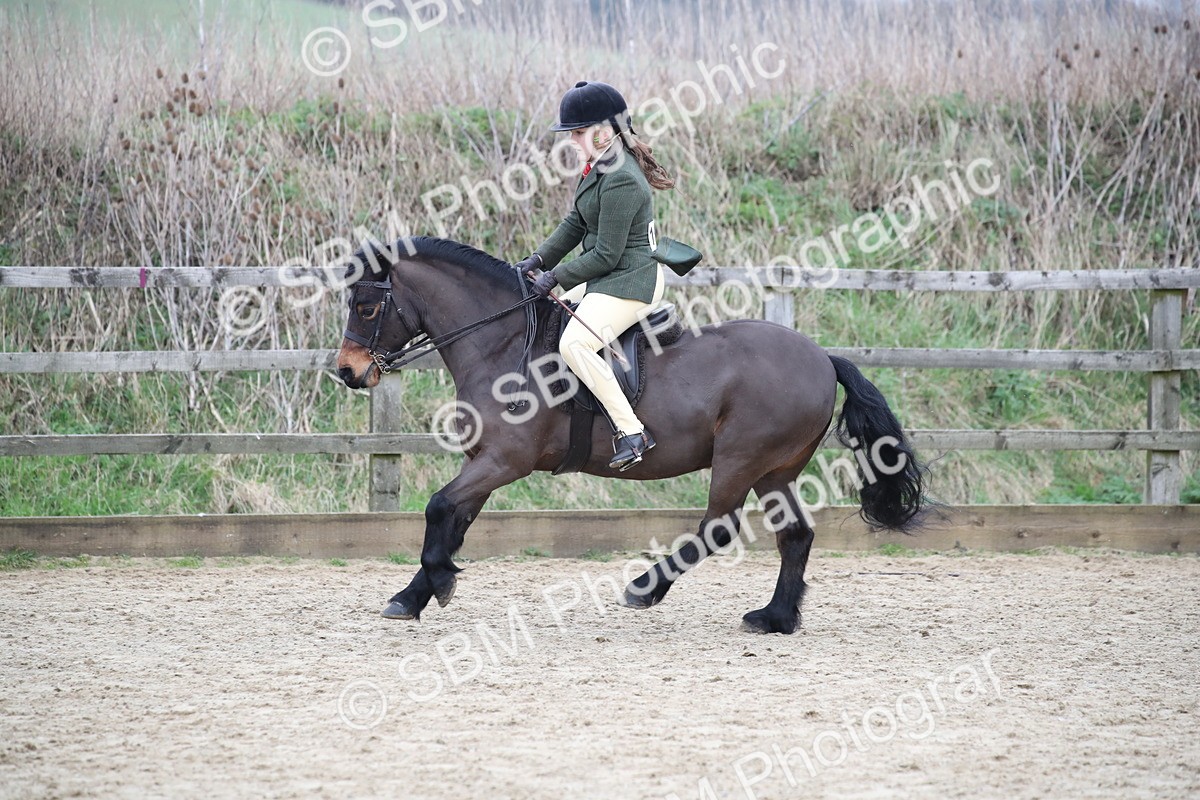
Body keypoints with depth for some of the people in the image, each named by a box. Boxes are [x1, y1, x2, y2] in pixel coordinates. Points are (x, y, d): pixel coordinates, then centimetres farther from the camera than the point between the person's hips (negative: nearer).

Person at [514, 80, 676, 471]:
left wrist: (555, 277, -13)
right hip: (607, 278, 12)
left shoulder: (621, 182, -23)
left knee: (574, 344, -27)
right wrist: (539, 259, 6)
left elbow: (606, 255, -21)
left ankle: (632, 432, -28)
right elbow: (576, 223, 17)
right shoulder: (599, 167, 8)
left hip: (630, 282, -12)